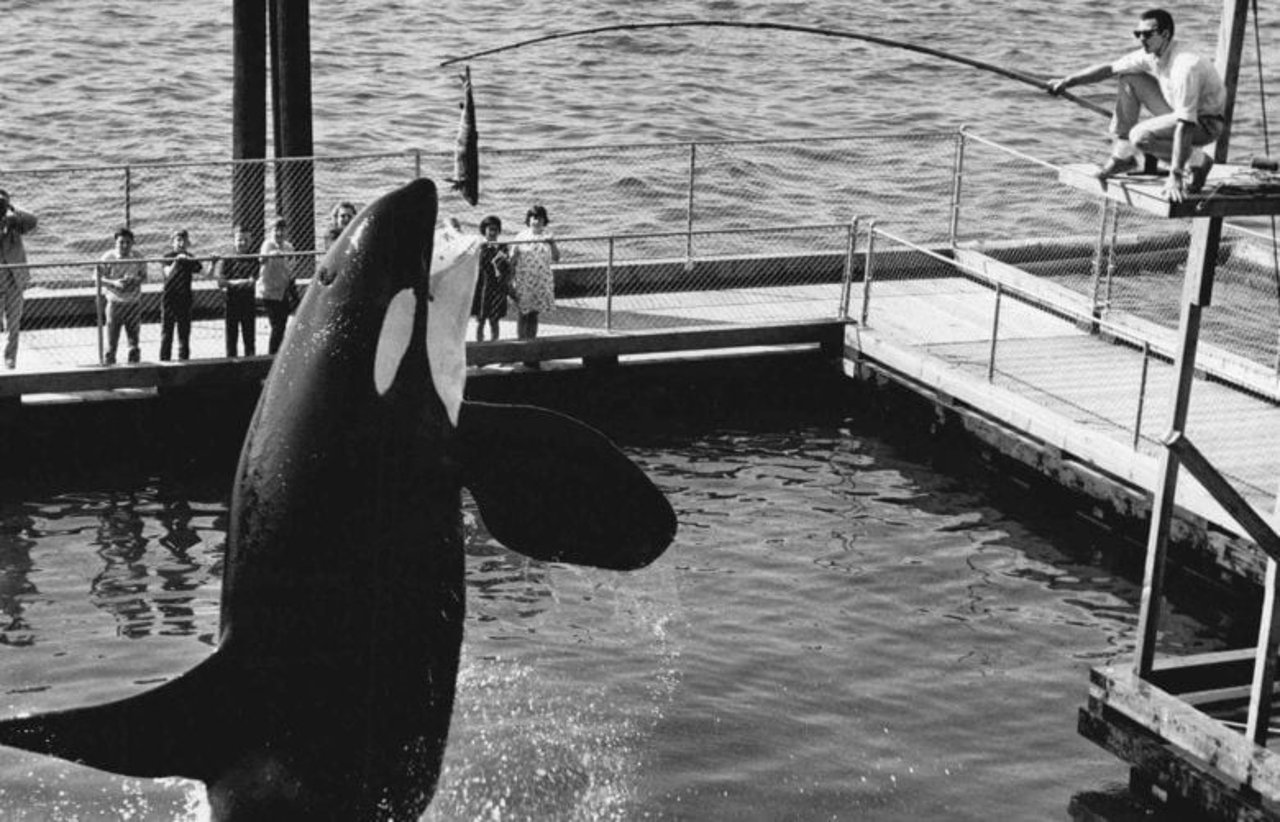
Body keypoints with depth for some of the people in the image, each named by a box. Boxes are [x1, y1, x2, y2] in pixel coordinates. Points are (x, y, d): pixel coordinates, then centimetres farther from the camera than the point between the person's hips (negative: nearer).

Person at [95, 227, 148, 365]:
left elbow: (144, 277, 7)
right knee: (112, 334, -3)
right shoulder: (108, 258, -8)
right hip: (115, 302, -2)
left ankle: (134, 359, 19)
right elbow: (98, 277, -5)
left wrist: (136, 280, -16)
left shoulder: (137, 258, -1)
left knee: (133, 334, 8)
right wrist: (113, 283, -21)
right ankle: (109, 361, 4)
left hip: (134, 302, 2)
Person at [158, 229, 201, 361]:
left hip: (185, 300, 3)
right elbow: (168, 273, -20)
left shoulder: (190, 259, 6)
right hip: (169, 299, -3)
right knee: (166, 333, -1)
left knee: (184, 334, 7)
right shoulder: (168, 256, -3)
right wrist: (177, 260, -33)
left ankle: (184, 361, 13)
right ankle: (164, 362, 3)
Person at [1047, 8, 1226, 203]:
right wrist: (1068, 81, -6)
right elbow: (1109, 69, 4)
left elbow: (1184, 125, -35)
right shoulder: (1151, 55, -7)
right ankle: (1123, 156, 9)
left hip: (1206, 123, -9)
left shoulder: (1185, 66, -32)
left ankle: (1198, 161, -6)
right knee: (1129, 80, 4)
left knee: (1140, 136, -28)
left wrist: (1175, 176, -37)